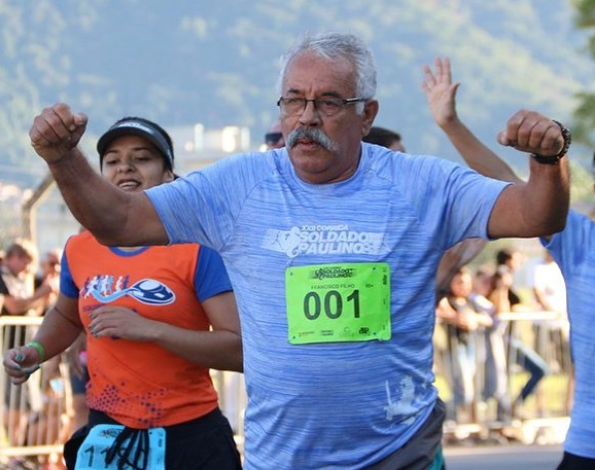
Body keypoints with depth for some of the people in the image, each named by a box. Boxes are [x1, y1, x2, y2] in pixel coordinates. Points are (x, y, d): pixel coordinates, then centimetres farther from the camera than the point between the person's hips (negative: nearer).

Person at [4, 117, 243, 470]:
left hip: (189, 437, -4)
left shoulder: (196, 249, -8)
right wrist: (35, 352, 8)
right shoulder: (79, 249, 6)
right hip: (105, 436, 4)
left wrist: (149, 329, -22)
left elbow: (241, 350, -17)